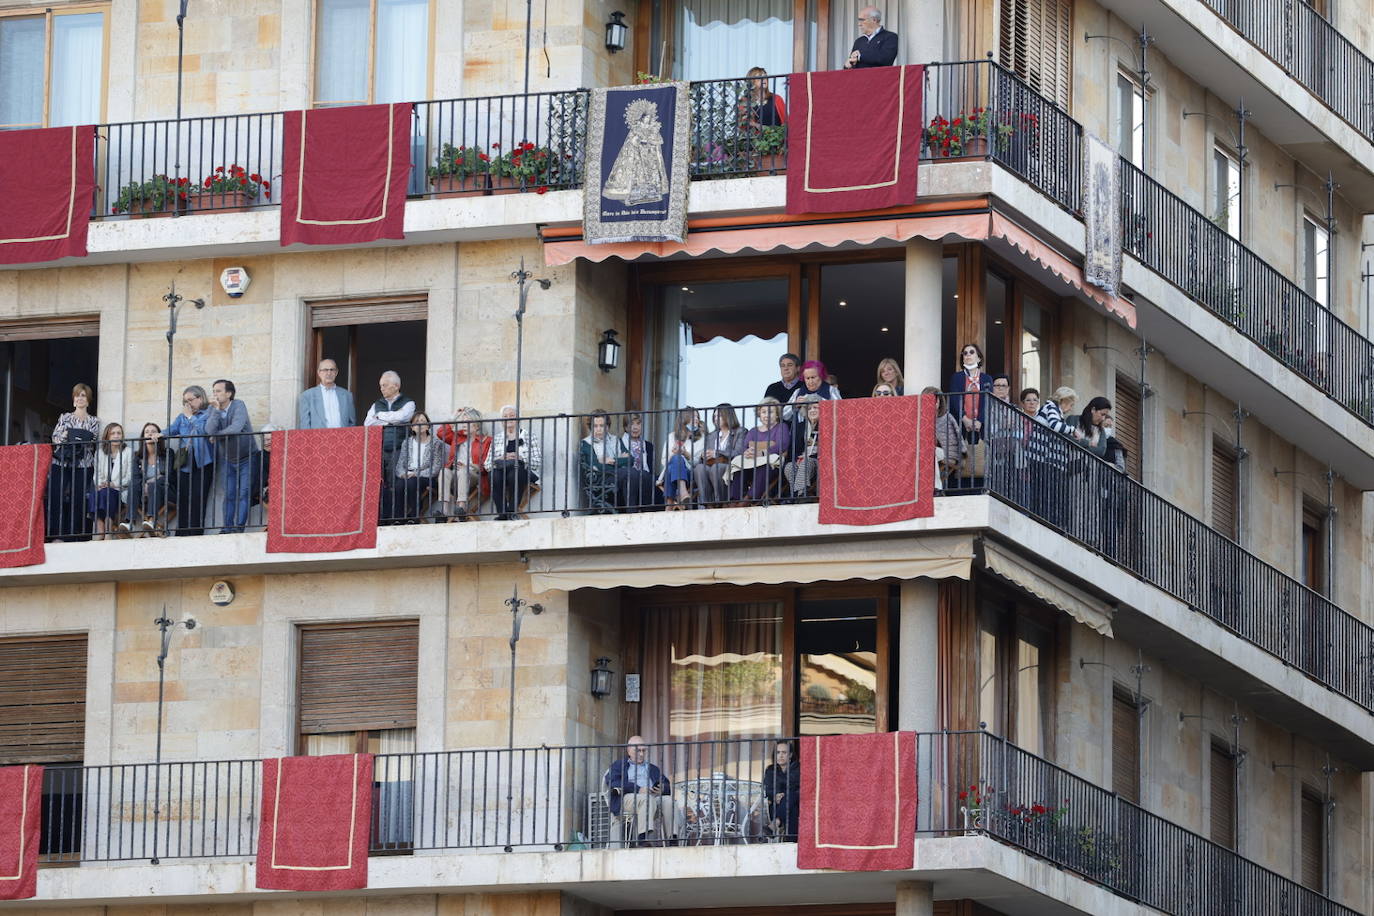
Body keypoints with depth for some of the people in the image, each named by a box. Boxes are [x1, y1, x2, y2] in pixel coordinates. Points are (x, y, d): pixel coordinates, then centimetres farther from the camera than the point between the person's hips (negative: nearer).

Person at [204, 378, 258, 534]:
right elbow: (209, 430, -16)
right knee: (229, 495, 1)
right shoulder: (213, 410, 0)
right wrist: (217, 410, -19)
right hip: (227, 459, 4)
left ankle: (239, 526, -12)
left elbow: (236, 428, -28)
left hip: (246, 458, -4)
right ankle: (227, 528, 3)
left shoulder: (238, 406, -14)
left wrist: (216, 435, -14)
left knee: (244, 494, -10)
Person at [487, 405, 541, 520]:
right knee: (495, 476, -33)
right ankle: (501, 514, -37)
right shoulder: (497, 438, 22)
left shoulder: (527, 435, 13)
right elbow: (487, 463, 12)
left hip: (521, 469, -2)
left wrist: (520, 458, -12)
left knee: (514, 475, -38)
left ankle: (512, 513, -36)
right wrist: (501, 459, -8)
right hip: (500, 468, 2)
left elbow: (537, 459, 2)